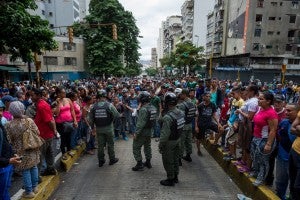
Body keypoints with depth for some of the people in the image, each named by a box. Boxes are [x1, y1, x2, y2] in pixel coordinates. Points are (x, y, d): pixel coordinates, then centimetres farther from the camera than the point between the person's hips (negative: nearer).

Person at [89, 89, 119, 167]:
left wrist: (93, 127, 14)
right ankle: (112, 159, 24)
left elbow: (91, 119, 2)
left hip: (99, 129, 3)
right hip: (108, 128, -3)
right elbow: (117, 115, -11)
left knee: (100, 145, 13)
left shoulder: (94, 106, -3)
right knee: (110, 144, 12)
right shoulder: (109, 105, -13)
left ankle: (101, 161, 23)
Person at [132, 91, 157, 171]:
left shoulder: (143, 109, -24)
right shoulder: (153, 108, 4)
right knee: (147, 146, 21)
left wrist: (136, 133, -21)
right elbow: (154, 120, 9)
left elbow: (141, 123, -26)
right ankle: (148, 162, 32)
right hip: (150, 131, 9)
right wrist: (151, 128, 16)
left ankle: (139, 164, 9)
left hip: (142, 132, -9)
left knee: (136, 147, 5)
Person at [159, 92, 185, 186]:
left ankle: (170, 180, 25)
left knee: (168, 162, 11)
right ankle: (175, 177, 38)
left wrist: (160, 145, -15)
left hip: (169, 142, -8)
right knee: (175, 159, 22)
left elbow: (165, 134, -25)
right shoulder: (181, 113, -6)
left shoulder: (168, 117, -30)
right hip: (178, 140, 8)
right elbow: (181, 128, 5)